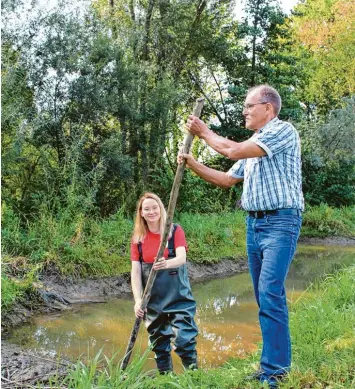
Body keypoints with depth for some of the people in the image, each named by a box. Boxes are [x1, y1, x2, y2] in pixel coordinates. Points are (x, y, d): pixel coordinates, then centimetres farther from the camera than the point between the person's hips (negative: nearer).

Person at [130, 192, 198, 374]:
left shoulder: (175, 231, -4)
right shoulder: (137, 238, 2)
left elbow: (182, 258, -18)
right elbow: (135, 271, -2)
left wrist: (166, 263, -40)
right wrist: (138, 300, -13)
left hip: (178, 297, -3)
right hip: (152, 301, 3)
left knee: (184, 340, -10)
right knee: (158, 344, 11)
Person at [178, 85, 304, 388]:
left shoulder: (283, 131, -8)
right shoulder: (253, 144, 20)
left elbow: (233, 150, -15)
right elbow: (227, 180, 22)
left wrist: (204, 132, 1)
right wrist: (194, 165, 12)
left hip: (280, 222, -9)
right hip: (254, 223, 9)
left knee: (270, 295, -14)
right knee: (265, 295, 9)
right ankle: (278, 358, 18)